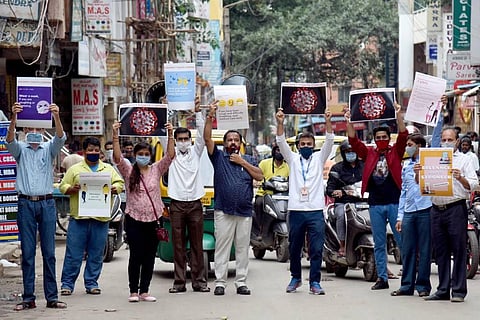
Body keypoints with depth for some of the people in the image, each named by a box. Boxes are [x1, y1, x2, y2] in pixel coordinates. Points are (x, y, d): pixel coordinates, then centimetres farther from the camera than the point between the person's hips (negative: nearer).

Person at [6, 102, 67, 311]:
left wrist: (56, 117, -30)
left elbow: (60, 138, -10)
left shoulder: (49, 149, 10)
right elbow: (10, 139, -11)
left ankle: (52, 297, 3)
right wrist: (13, 118, -30)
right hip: (26, 203, 0)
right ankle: (28, 298, 2)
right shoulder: (20, 149, 10)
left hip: (46, 203, 0)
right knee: (27, 253, 0)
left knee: (49, 252, 1)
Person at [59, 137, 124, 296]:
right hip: (79, 217, -2)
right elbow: (63, 187, 6)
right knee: (73, 253, -2)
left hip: (100, 218, 2)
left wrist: (114, 188, -10)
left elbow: (119, 184, 11)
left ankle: (92, 283, 14)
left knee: (96, 254, 6)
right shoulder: (75, 169, 9)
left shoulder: (109, 169, 15)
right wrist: (72, 189, -14)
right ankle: (67, 283, 4)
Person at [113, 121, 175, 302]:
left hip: (153, 219, 2)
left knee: (149, 257, 5)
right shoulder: (128, 171, 3)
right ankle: (133, 291, 4)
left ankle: (144, 291, 11)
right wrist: (115, 136, -22)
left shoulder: (156, 170, 8)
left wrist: (170, 135, -15)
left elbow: (170, 156, -3)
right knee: (136, 256, -2)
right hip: (134, 219, -2)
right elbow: (117, 158, -12)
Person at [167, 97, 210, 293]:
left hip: (195, 204, 1)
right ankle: (179, 282, 3)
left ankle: (199, 281, 5)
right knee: (178, 245, 1)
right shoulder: (171, 153, 8)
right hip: (177, 204, 0)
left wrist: (197, 112, -12)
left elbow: (202, 133, -1)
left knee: (197, 244, 3)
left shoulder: (195, 151, 10)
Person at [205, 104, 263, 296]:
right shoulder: (219, 157, 7)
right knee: (222, 247, -2)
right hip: (223, 211, -2)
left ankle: (241, 282, 10)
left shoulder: (249, 160, 15)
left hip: (245, 212, 3)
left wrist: (243, 162, -3)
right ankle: (220, 282, 0)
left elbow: (259, 176, 2)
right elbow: (207, 138, -5)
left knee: (243, 248, 5)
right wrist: (210, 117, -14)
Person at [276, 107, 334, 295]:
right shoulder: (293, 159, 12)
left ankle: (314, 282, -1)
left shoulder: (319, 158, 12)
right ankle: (295, 278, 25)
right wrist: (280, 123, -18)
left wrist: (328, 122, -18)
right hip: (296, 210, 1)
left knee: (316, 249, -4)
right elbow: (281, 143, -1)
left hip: (315, 211, -1)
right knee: (294, 249, 9)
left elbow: (329, 142, -2)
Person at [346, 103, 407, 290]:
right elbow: (354, 142, 1)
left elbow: (403, 136, -9)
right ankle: (382, 278, 12)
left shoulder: (395, 153, 5)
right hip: (375, 204, 3)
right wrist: (349, 123, -11)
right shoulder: (369, 154, 11)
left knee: (401, 240, -3)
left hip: (394, 203, -3)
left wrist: (398, 115, -20)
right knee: (379, 243, 7)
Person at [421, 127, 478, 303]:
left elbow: (473, 185, -3)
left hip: (456, 208, -4)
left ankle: (458, 291, -2)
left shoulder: (464, 159, 6)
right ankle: (443, 290, 13)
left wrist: (461, 178, -22)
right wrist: (417, 174, -5)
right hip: (437, 209, 4)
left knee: (458, 250, -4)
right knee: (440, 251, 7)